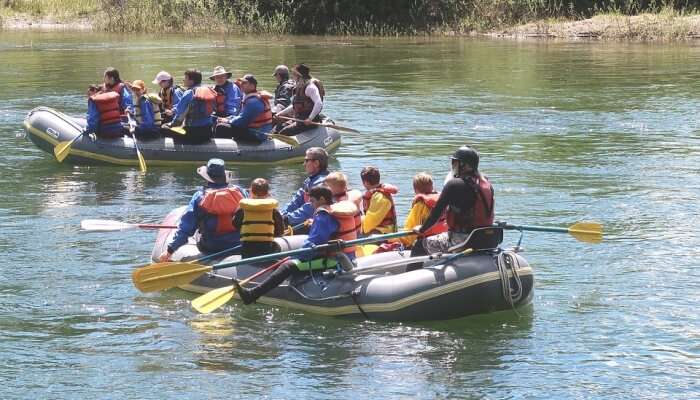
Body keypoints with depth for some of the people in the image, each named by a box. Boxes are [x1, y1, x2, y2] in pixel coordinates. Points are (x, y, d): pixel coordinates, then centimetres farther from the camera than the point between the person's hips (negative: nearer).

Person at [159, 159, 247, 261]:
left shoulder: (200, 196, -7)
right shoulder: (239, 192, -2)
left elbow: (185, 227, -8)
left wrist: (170, 250, -4)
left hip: (209, 248, -1)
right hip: (238, 245, 1)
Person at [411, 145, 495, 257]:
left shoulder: (454, 185, -15)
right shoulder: (487, 184, 6)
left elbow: (437, 210, -9)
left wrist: (422, 229, 6)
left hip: (461, 239, -8)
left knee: (420, 245, 7)